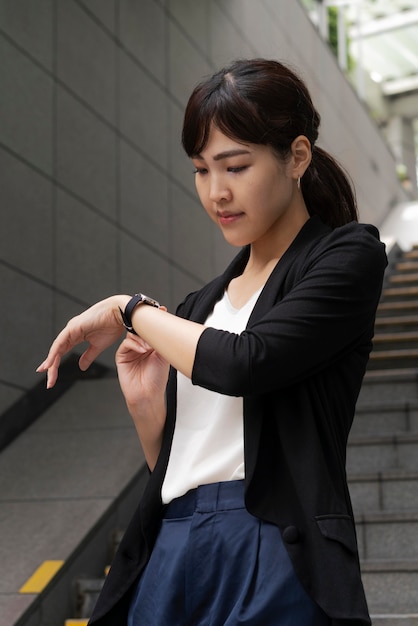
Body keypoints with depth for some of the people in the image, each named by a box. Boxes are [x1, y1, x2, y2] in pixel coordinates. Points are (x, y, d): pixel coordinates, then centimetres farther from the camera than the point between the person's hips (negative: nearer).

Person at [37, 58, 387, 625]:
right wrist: (146, 407, -1)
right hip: (169, 556, 6)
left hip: (272, 567, -5)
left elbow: (243, 364, -18)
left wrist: (131, 310, -4)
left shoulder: (348, 256, -2)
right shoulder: (203, 304, 16)